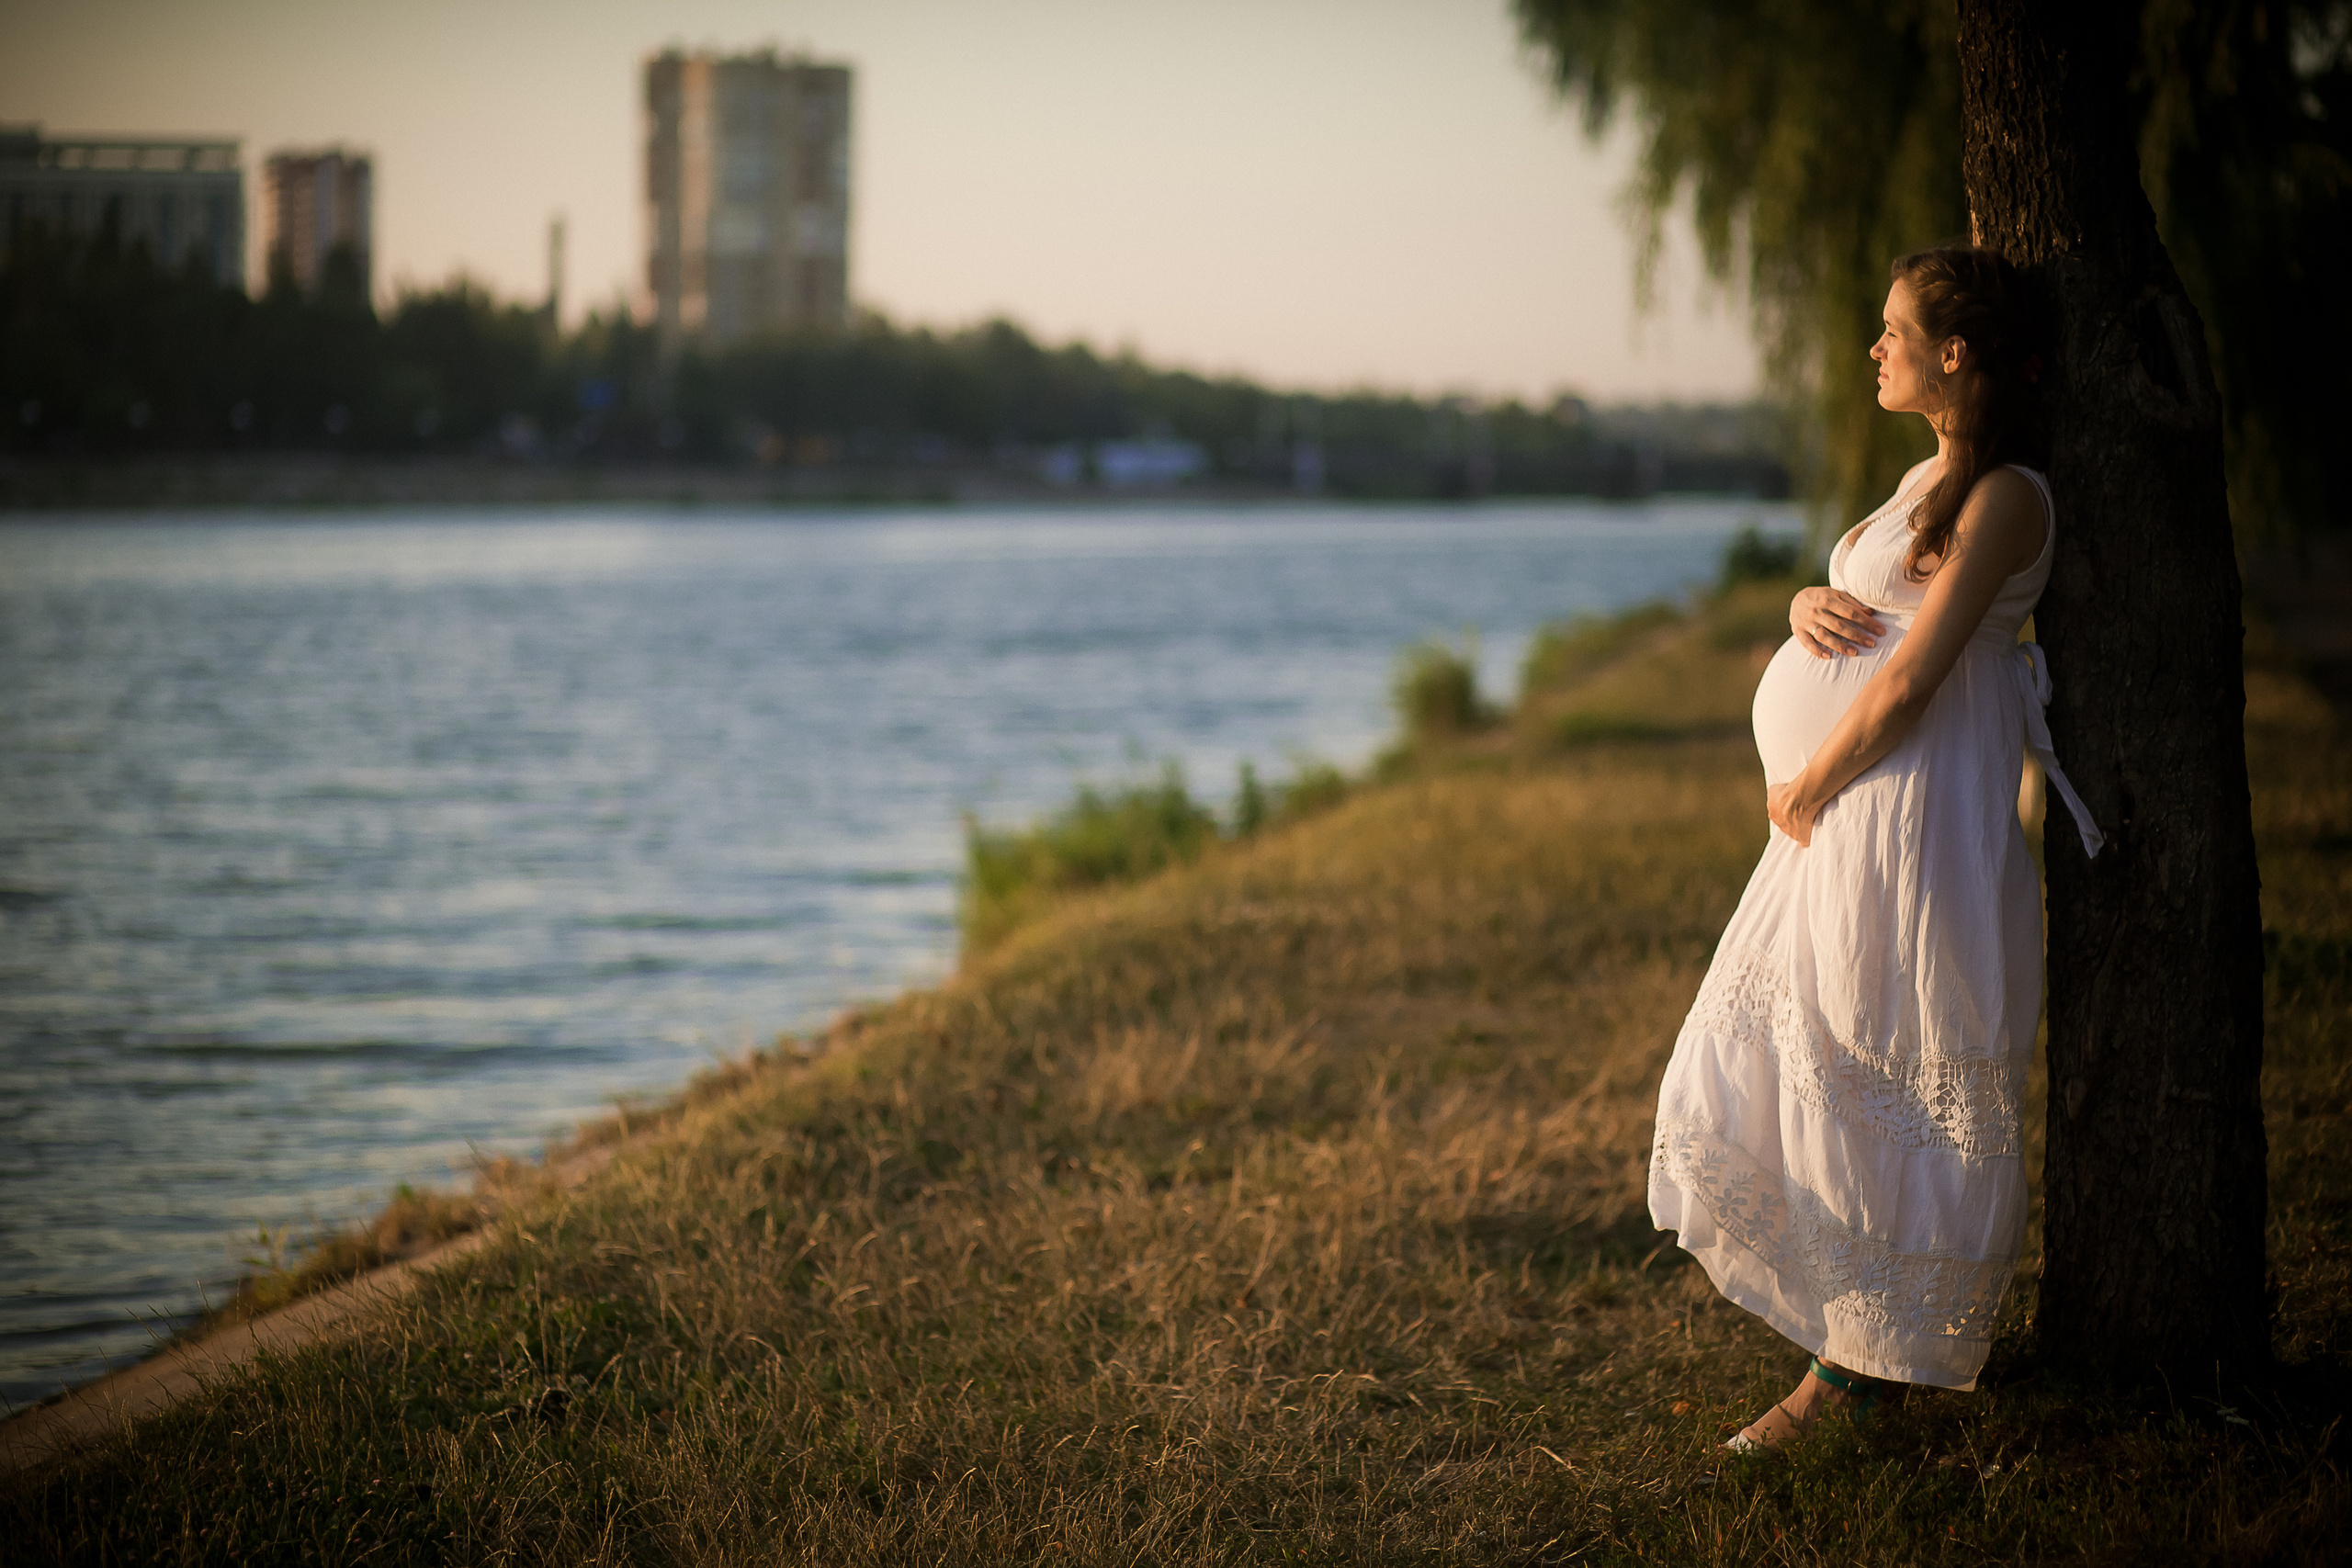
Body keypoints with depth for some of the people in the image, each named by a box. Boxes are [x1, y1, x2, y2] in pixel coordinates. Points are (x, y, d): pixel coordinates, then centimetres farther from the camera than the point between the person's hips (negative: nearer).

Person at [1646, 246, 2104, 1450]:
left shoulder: (2004, 496, -14)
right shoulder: (1931, 477, 16)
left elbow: (1906, 682, -20)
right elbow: (1858, 613, 22)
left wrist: (1802, 791, -10)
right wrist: (1809, 606, -2)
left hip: (1913, 815, -10)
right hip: (1843, 812, 10)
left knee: (1876, 1090, -3)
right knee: (1761, 1057, 13)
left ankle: (1861, 1367, 6)